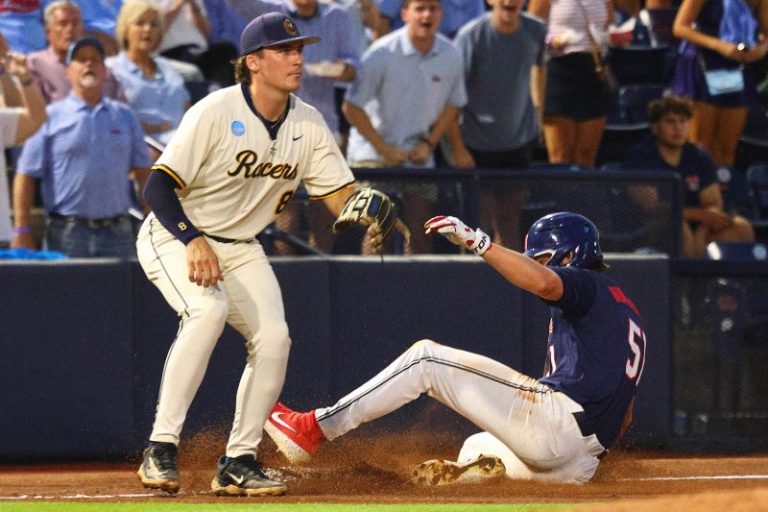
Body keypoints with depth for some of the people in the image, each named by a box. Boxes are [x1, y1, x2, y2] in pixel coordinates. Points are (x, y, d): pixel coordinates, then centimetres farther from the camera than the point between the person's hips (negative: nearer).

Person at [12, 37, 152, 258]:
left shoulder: (124, 116, 15)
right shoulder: (51, 117, 4)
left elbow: (143, 171, 15)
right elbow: (26, 175, 0)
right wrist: (22, 232, -7)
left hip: (117, 232, 3)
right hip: (68, 231, -3)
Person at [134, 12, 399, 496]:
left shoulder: (309, 124, -4)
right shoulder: (215, 113, -22)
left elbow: (340, 192, -6)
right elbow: (159, 186, -23)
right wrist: (195, 242, -35)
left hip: (241, 247, 6)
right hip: (175, 235, -6)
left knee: (274, 337, -11)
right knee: (208, 308, -32)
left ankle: (238, 462, 2)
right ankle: (161, 448, -29)